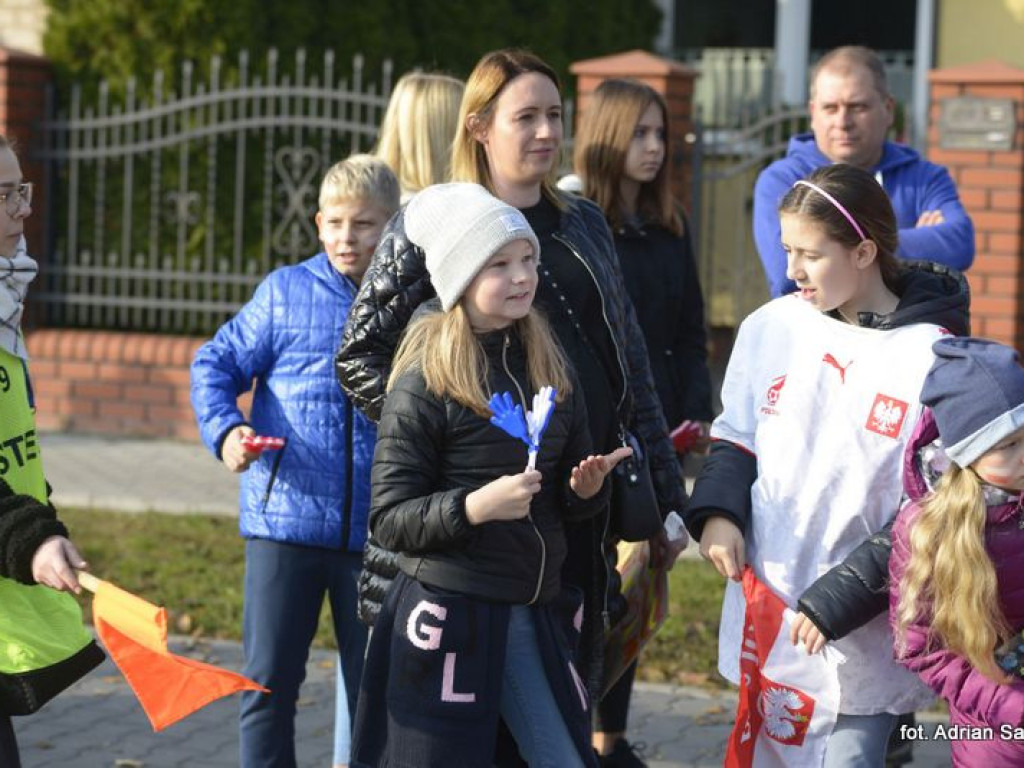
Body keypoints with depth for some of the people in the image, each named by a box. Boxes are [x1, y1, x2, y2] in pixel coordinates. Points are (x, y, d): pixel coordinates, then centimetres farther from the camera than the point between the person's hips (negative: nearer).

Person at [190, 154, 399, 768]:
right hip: (285, 518, 0)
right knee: (269, 681, 4)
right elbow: (217, 364, 4)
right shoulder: (286, 292, 2)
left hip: (377, 532, 1)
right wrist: (225, 430, -14)